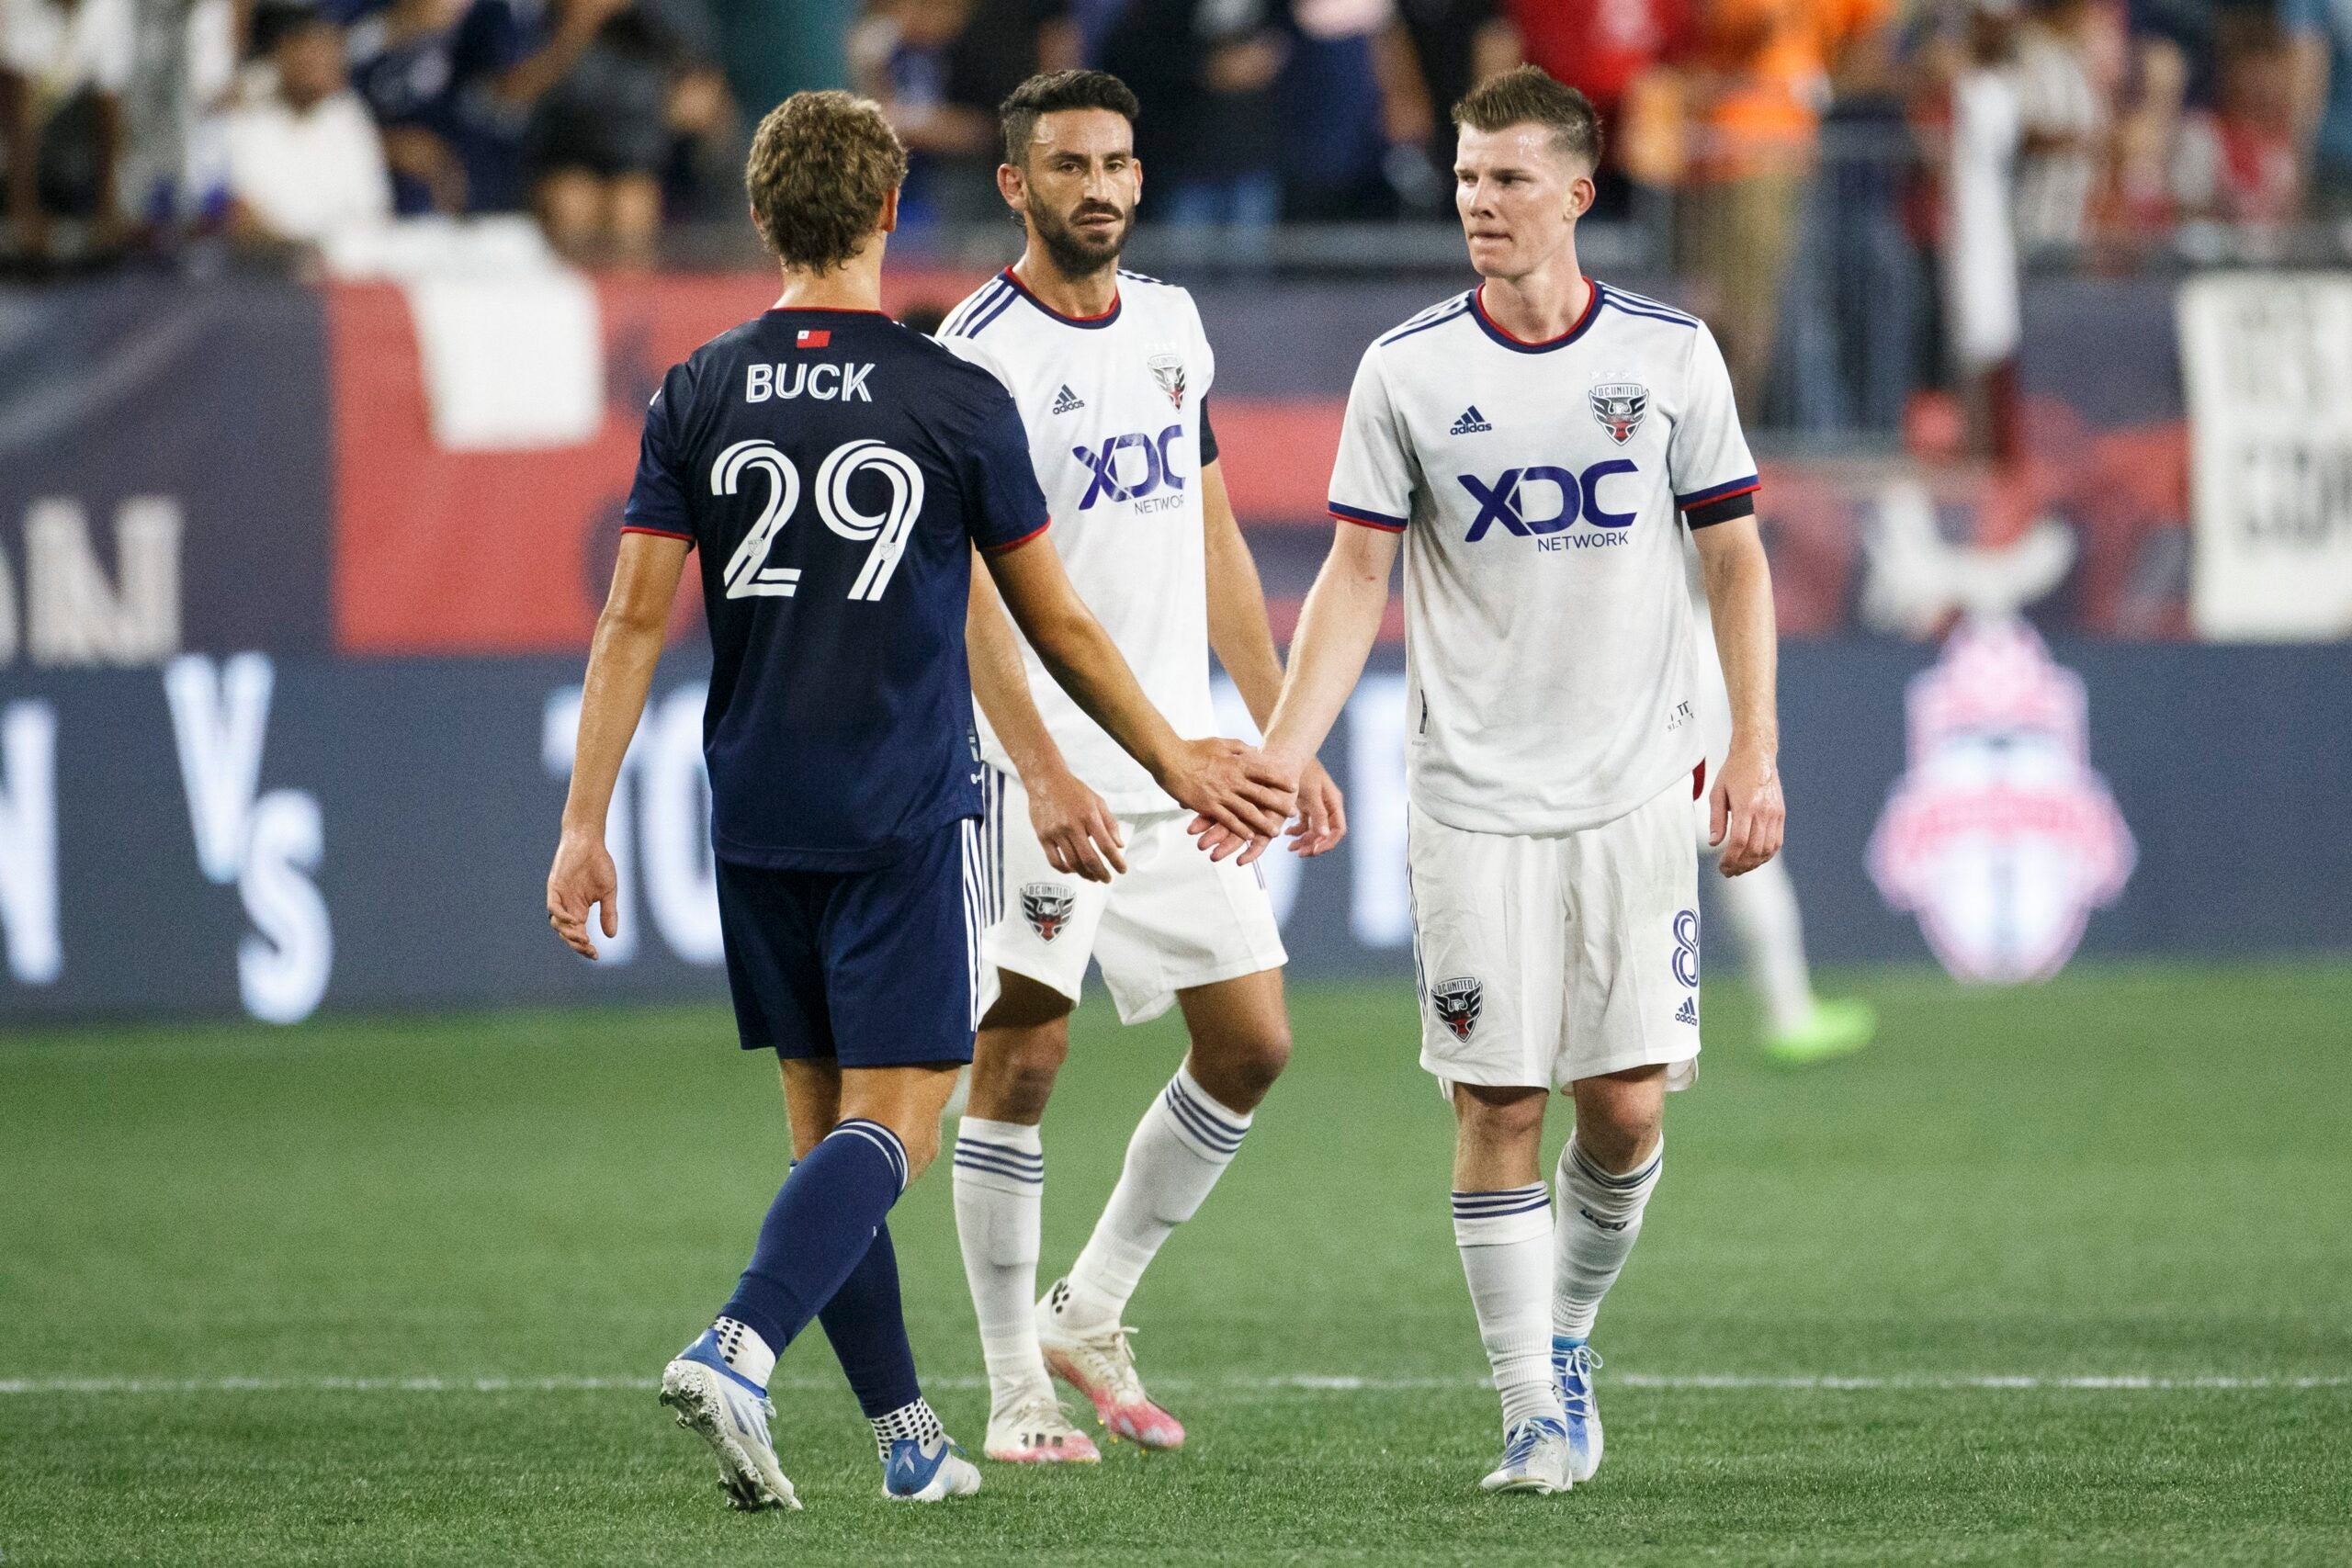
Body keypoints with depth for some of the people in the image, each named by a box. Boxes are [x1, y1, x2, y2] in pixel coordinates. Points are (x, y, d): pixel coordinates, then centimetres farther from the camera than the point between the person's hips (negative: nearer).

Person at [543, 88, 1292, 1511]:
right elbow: (1058, 625, 1)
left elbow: (633, 619, -1)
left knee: (827, 1121, 13)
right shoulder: (955, 401, -6)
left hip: (757, 818, 4)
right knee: (889, 1125, -4)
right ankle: (738, 1351, -26)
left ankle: (907, 1434, 17)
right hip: (904, 817, -4)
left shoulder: (700, 397, 1)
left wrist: (587, 824, 3)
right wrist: (1179, 765, 13)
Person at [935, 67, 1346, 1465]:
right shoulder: (978, 356, -11)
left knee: (1252, 1047, 7)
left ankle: (1091, 1312, 21)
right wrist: (1043, 773, -27)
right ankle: (1019, 1391, 1)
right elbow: (969, 593, -17)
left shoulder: (1172, 324, 11)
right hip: (1041, 773, -7)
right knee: (1021, 1055, -5)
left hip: (1182, 762, 7)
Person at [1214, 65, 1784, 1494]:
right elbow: (1357, 580, 3)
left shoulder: (1670, 354, 2)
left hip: (1637, 789, 0)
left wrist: (1754, 750, 0)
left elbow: (1737, 559, 8)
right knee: (1498, 1104, -4)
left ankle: (1570, 1332, 24)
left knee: (1628, 1105, -3)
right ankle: (1537, 1414, 2)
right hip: (1473, 800, 0)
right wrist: (1276, 762, -6)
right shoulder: (1407, 372, 1)